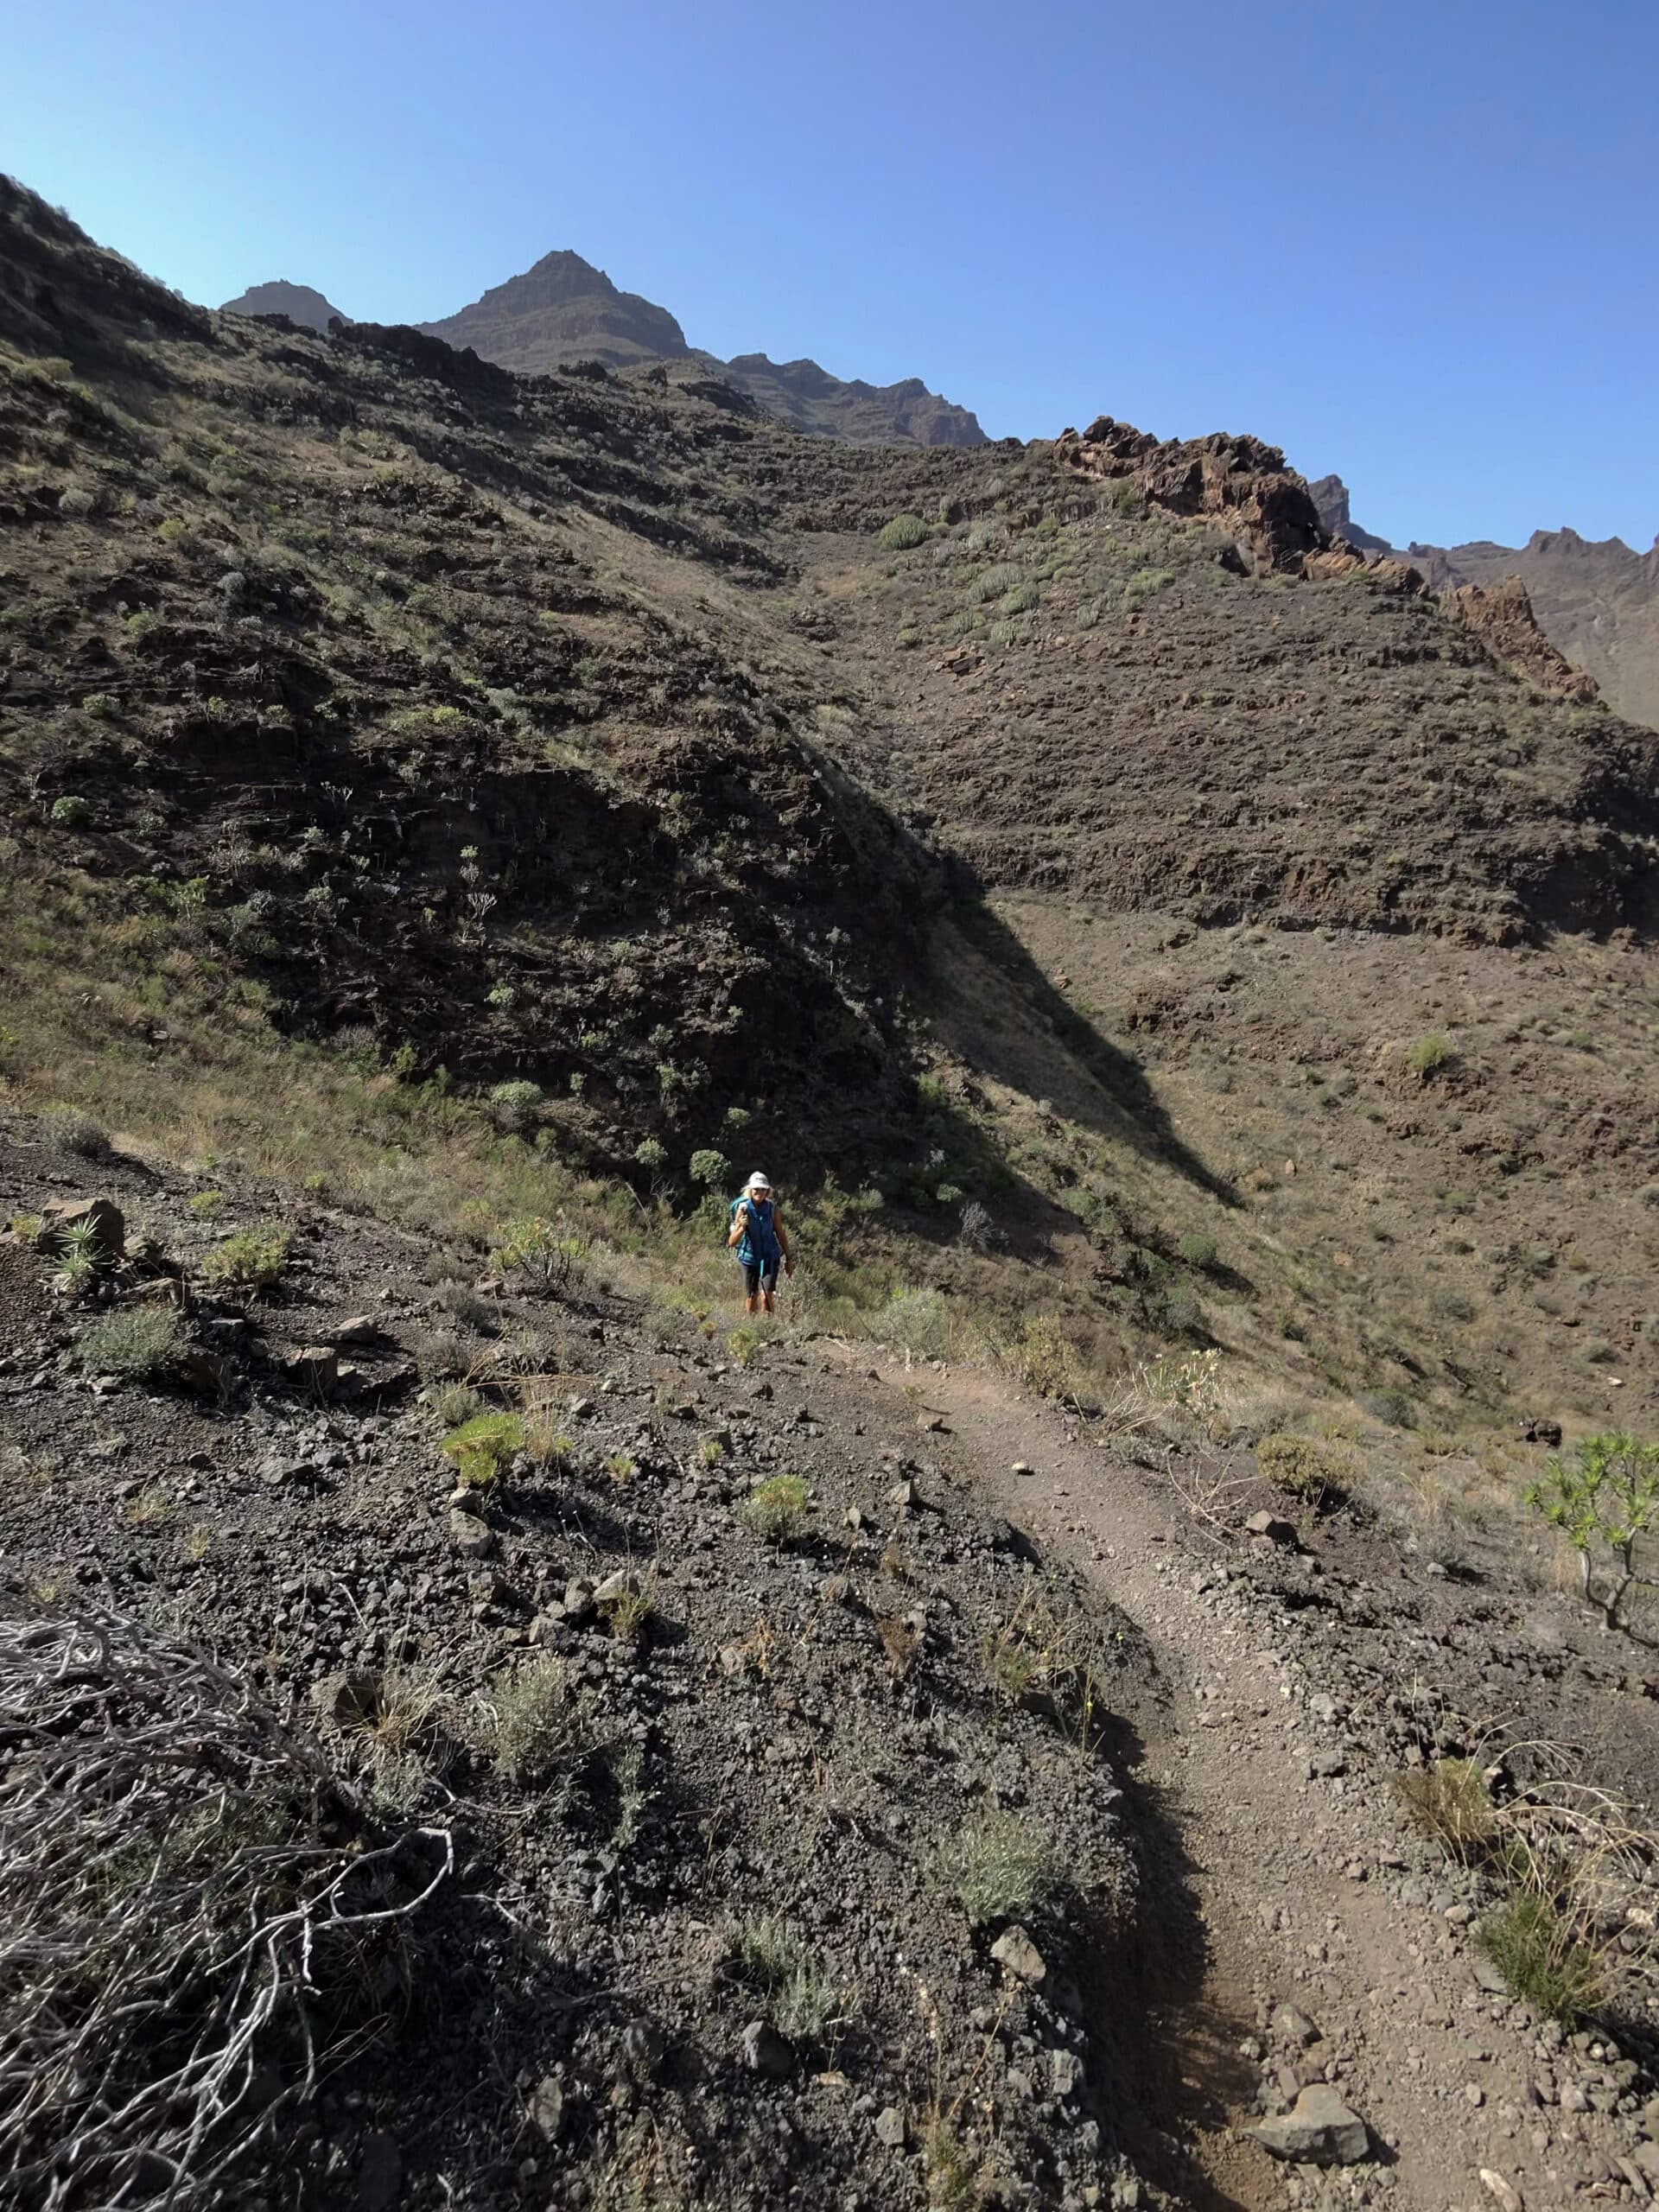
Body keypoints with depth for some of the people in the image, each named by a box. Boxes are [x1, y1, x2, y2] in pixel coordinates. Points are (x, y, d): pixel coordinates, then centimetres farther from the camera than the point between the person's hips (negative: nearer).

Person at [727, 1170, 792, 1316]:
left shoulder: (772, 1208, -10)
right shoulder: (743, 1209, -15)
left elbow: (781, 1234, 3)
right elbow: (732, 1241, -17)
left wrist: (788, 1259, 7)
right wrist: (741, 1227, -36)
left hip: (770, 1258, 0)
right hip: (749, 1258, 0)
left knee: (766, 1296, -13)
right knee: (751, 1297, 11)